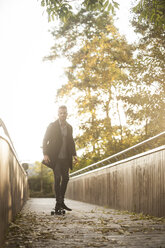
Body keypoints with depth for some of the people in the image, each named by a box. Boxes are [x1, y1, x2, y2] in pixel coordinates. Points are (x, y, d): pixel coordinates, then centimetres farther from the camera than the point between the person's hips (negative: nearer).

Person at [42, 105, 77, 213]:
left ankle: (61, 202, 16)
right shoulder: (52, 126, -2)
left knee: (65, 178, 6)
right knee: (58, 179, -7)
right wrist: (45, 154, -14)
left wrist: (74, 154, 6)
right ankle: (58, 203, -1)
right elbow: (45, 140, -4)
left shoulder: (69, 127, 12)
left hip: (65, 158, 5)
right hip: (55, 157, -5)